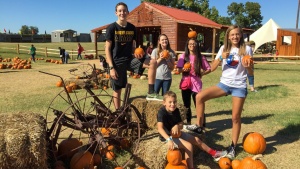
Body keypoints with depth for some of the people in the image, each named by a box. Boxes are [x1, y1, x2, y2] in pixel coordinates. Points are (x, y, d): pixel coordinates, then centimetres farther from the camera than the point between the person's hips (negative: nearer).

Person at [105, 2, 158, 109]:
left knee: (152, 63, -16)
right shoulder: (112, 28, -8)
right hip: (117, 62, -4)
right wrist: (111, 67, -14)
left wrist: (136, 54, -10)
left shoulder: (132, 28, 5)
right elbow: (107, 49, -8)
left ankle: (151, 93, -12)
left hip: (130, 59, 4)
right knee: (117, 90, 5)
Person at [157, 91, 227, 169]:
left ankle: (214, 154, 29)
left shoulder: (176, 110, -3)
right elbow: (160, 128, -41)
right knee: (188, 146, -24)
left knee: (196, 140, 12)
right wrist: (169, 140, -55)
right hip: (167, 136, -8)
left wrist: (177, 126, -24)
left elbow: (181, 124, 2)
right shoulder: (162, 112, -26)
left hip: (177, 133, 8)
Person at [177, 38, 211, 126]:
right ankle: (188, 123, 25)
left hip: (196, 83, -2)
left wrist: (201, 74, -12)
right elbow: (179, 69, -2)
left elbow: (209, 69, 4)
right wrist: (184, 70, -23)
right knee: (186, 104, 10)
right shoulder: (183, 56, 1)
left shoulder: (200, 57, -1)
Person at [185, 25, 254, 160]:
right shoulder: (224, 48, 5)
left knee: (235, 117, 3)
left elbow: (251, 72, 1)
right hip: (224, 84, 3)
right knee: (199, 96, -18)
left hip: (239, 86, -2)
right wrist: (221, 58, -16)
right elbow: (212, 68, 0)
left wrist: (248, 67, -20)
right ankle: (199, 126, -2)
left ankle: (233, 147, 20)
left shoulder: (246, 49, -2)